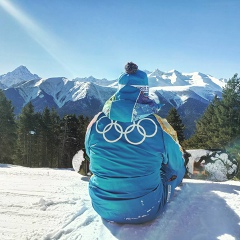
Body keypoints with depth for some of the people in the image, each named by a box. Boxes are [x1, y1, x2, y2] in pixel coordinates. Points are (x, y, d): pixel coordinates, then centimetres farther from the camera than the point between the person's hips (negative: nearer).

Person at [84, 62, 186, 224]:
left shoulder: (96, 122, -12)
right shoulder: (159, 126, -19)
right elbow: (177, 164, -1)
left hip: (102, 208, 3)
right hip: (145, 210, -2)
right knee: (176, 169, 24)